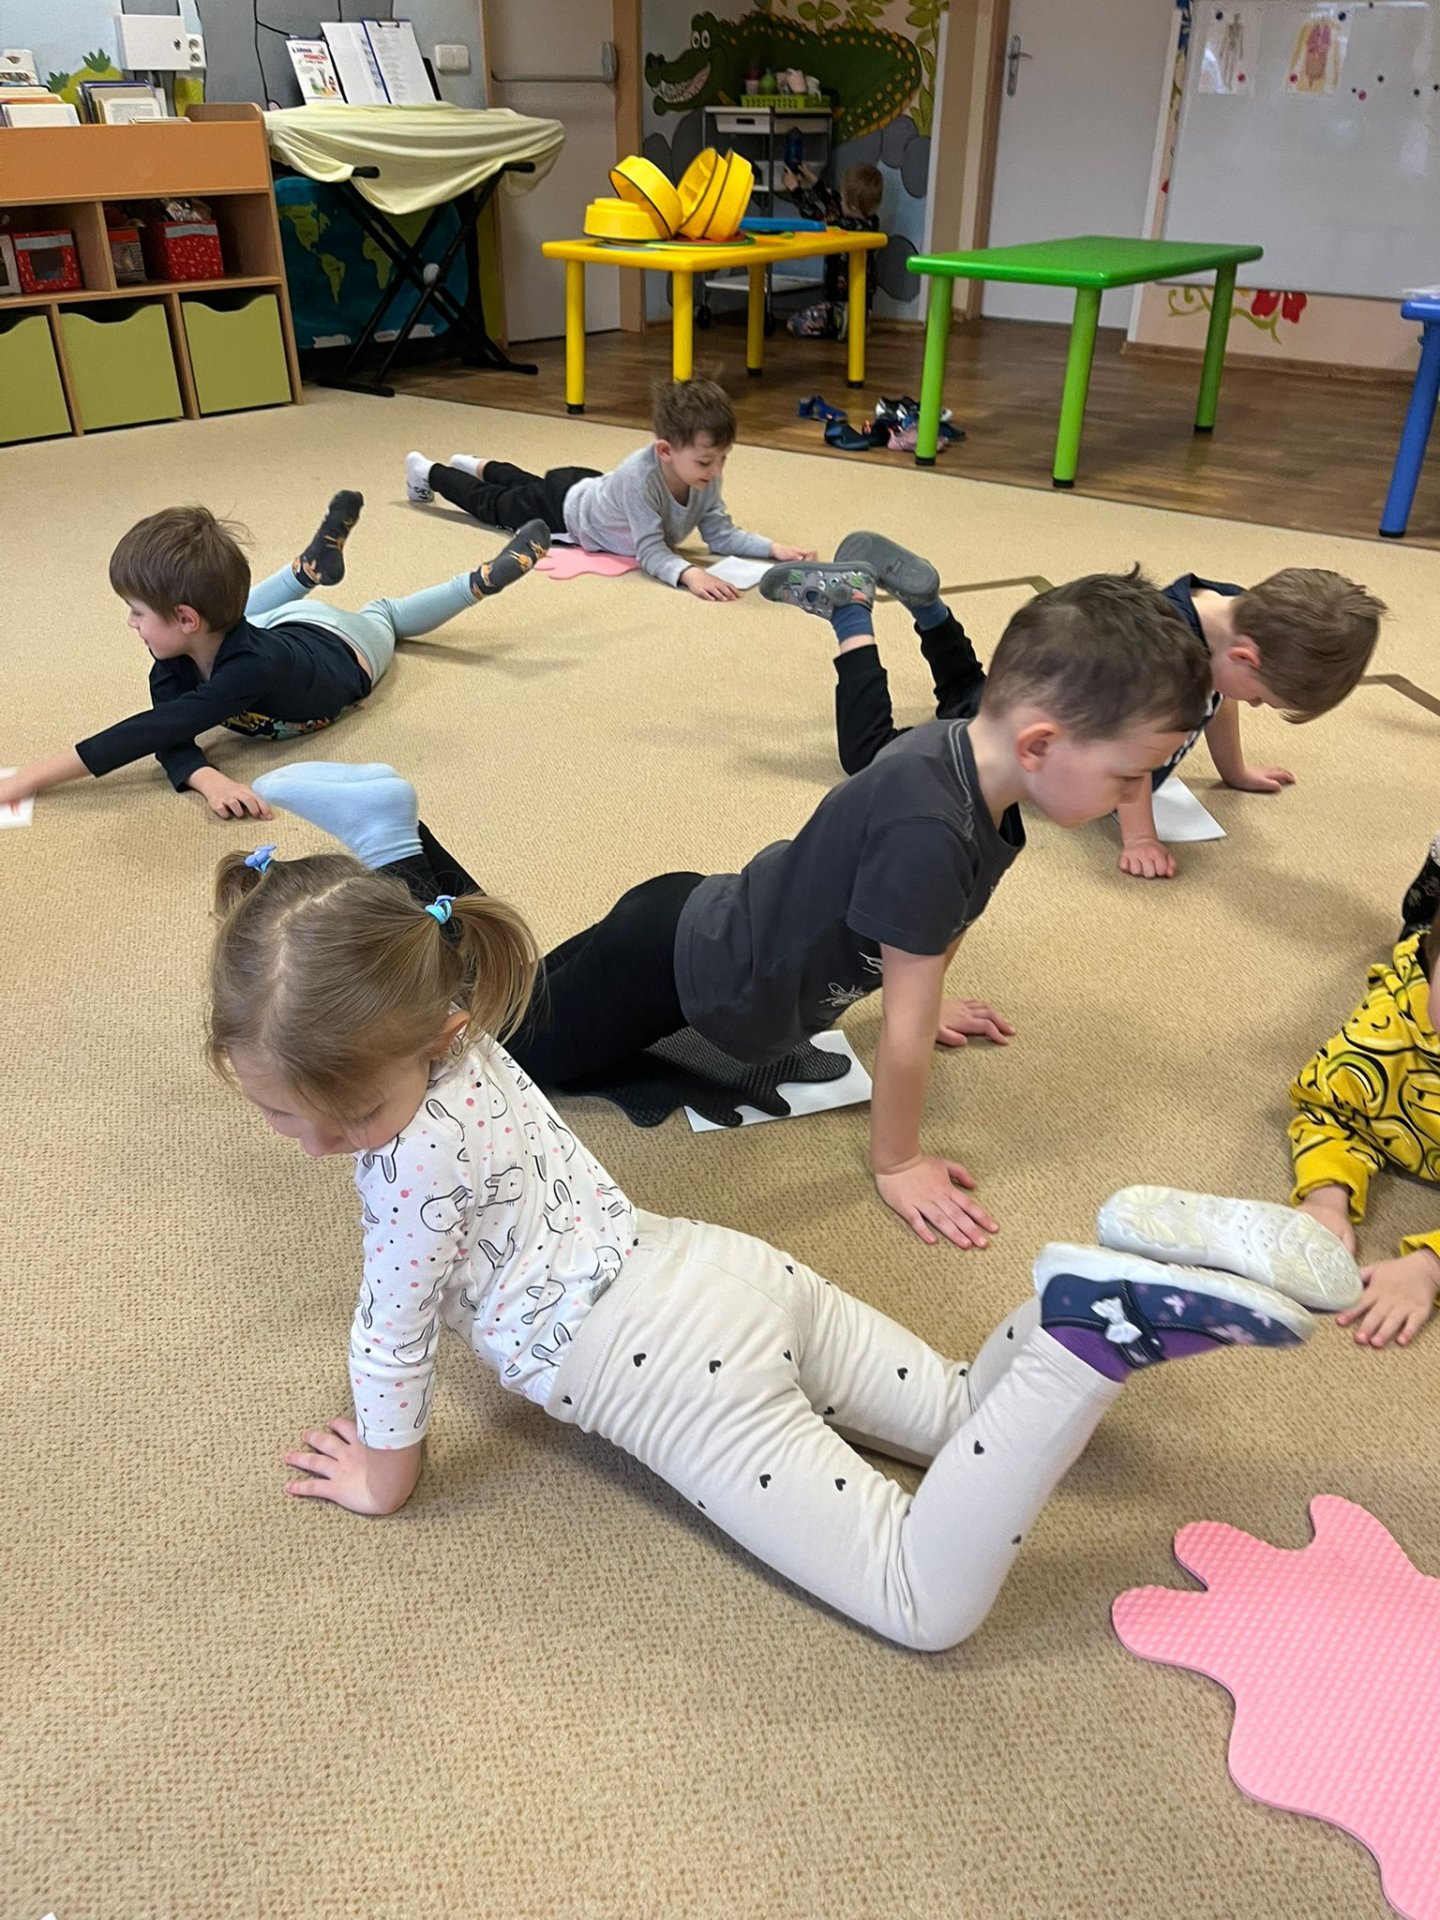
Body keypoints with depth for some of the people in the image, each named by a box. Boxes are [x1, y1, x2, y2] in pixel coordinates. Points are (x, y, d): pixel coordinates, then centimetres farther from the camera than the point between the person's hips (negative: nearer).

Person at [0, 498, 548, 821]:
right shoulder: (180, 644, -36)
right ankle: (316, 562, 46)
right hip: (285, 623, 4)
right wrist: (207, 780, -67)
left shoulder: (252, 667, -52)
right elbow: (169, 737, -43)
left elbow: (156, 730, -57)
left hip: (342, 643, -4)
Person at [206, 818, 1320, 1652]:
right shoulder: (452, 1043, 3)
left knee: (931, 1608, -8)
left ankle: (1088, 1339, -19)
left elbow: (393, 1336, -9)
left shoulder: (421, 1153, -22)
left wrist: (383, 1479, 7)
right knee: (962, 1413, 24)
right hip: (730, 1270, 9)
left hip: (676, 1375, -9)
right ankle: (1098, 1309, 1)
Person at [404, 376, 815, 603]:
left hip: (592, 487, 6)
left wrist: (774, 549, -37)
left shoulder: (705, 477, -28)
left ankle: (479, 465, 64)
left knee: (526, 485, 35)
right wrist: (689, 574, -68)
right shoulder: (640, 476, -48)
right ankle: (429, 472, 47)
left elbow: (722, 535, -22)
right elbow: (650, 552, -50)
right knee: (494, 505, 22)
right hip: (563, 506, -6)